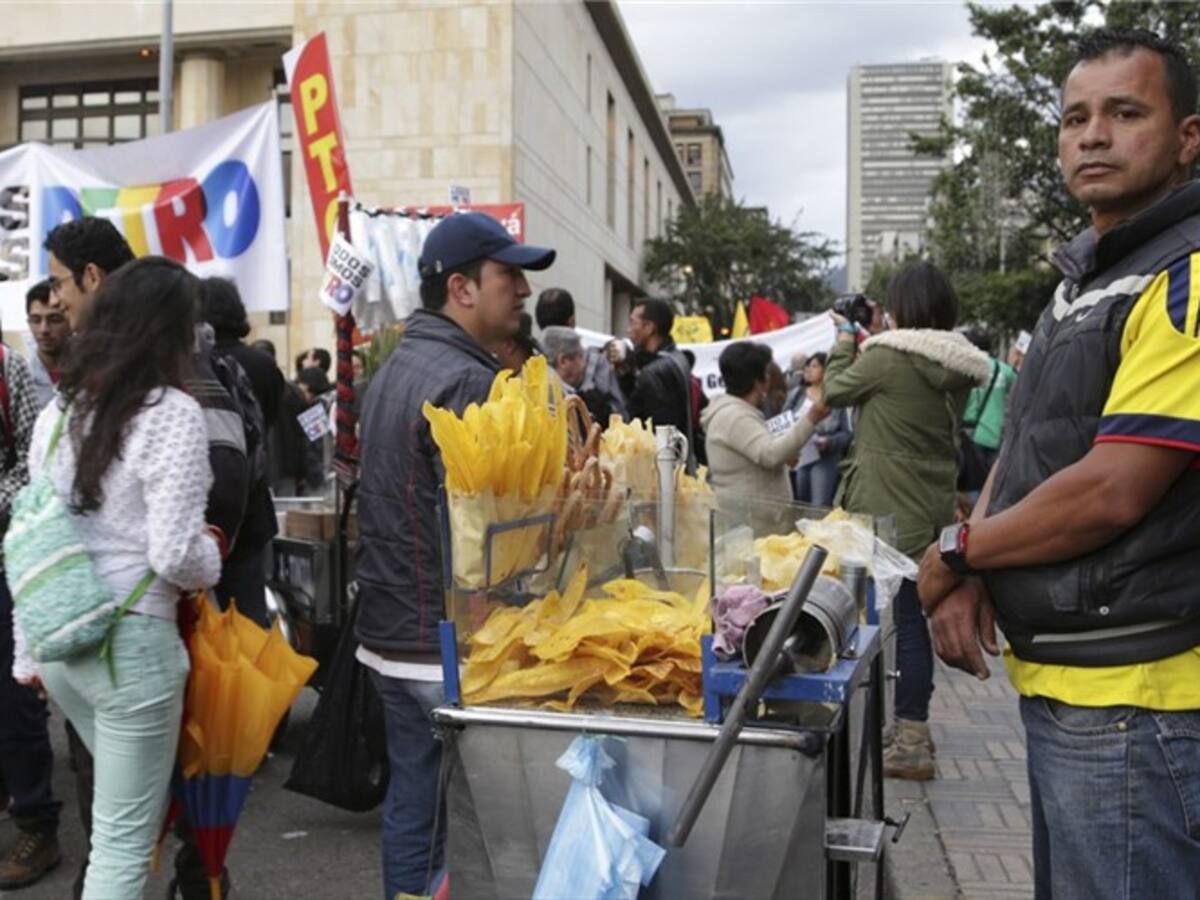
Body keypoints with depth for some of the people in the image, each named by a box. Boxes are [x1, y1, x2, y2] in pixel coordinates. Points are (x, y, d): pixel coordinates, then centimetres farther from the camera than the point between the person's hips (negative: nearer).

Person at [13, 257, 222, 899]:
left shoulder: (58, 409, 7)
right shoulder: (171, 413, -14)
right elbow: (175, 555, -19)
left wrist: (26, 651, 17)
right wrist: (214, 553, 3)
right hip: (131, 642, -7)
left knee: (122, 809, 25)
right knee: (124, 838, 6)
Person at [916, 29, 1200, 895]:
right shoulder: (1082, 277, 13)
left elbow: (1112, 492, -22)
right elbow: (1021, 446, 16)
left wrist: (958, 553, -8)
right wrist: (970, 575, -1)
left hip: (1128, 696, -9)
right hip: (1057, 678, 9)